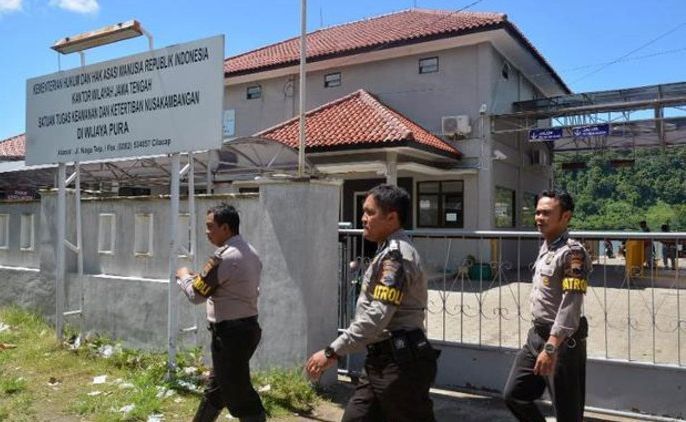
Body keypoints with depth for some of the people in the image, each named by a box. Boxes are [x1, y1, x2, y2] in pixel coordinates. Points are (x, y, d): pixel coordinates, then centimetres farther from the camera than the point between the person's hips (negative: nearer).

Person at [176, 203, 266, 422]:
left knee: (238, 394, 0)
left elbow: (196, 294, -15)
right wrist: (199, 278, 16)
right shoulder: (250, 252, 9)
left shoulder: (224, 256, -20)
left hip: (230, 332, -10)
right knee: (216, 387, 23)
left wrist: (184, 276, 4)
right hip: (247, 327, 10)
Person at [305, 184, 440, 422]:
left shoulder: (395, 255, -17)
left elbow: (377, 316, -25)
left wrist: (332, 352, -23)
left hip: (400, 363, -10)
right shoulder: (390, 253, 15)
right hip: (383, 361, 10)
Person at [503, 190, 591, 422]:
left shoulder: (572, 252, -18)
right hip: (537, 335, 9)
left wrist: (551, 348, -30)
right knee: (513, 395, 13)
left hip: (562, 341, -9)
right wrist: (541, 340, 19)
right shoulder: (545, 246, 10)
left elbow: (570, 306, -25)